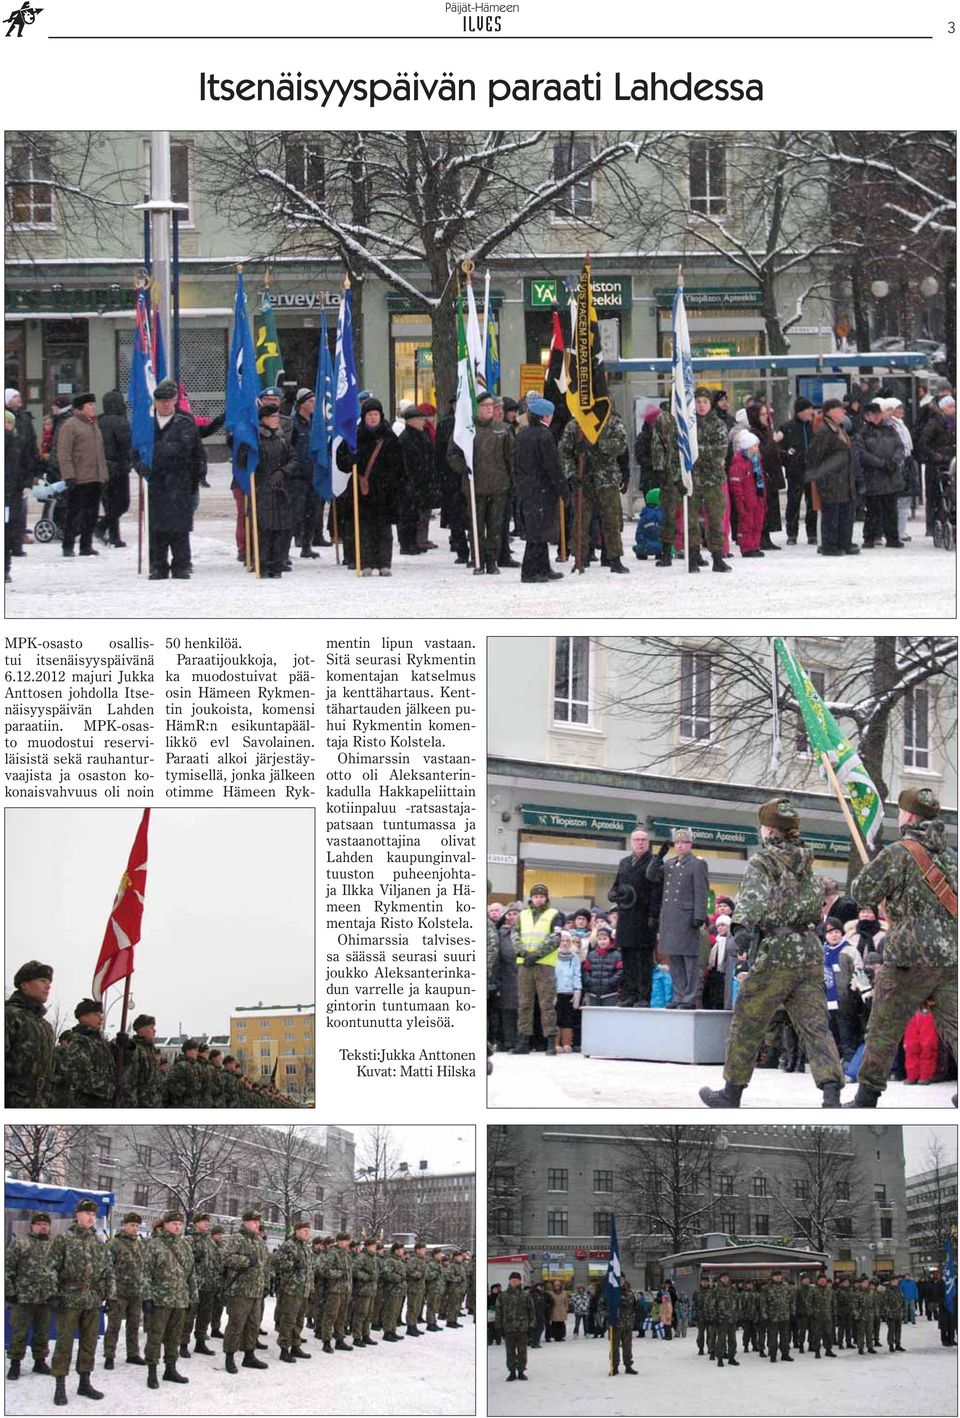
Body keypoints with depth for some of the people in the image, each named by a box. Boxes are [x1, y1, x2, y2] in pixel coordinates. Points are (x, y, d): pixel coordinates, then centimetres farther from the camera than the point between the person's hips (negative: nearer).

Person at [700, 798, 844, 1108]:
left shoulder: (761, 863, -7)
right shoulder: (805, 862, 14)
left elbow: (752, 910, -19)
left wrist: (743, 917, -5)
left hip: (776, 953, -6)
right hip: (811, 950, 6)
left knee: (747, 1023, 10)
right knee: (814, 1025, -1)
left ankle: (732, 1092, 20)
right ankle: (832, 1095, -16)